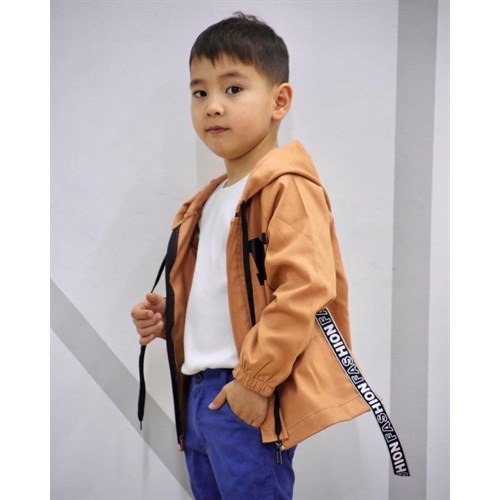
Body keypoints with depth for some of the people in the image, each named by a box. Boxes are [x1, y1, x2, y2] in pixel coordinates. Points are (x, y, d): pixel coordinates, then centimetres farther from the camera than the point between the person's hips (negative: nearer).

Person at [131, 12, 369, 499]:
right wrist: (168, 316, 11)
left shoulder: (287, 186, -13)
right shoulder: (211, 200, 16)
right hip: (199, 391, 9)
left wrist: (255, 379, -22)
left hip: (249, 399, -9)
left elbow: (305, 287, -22)